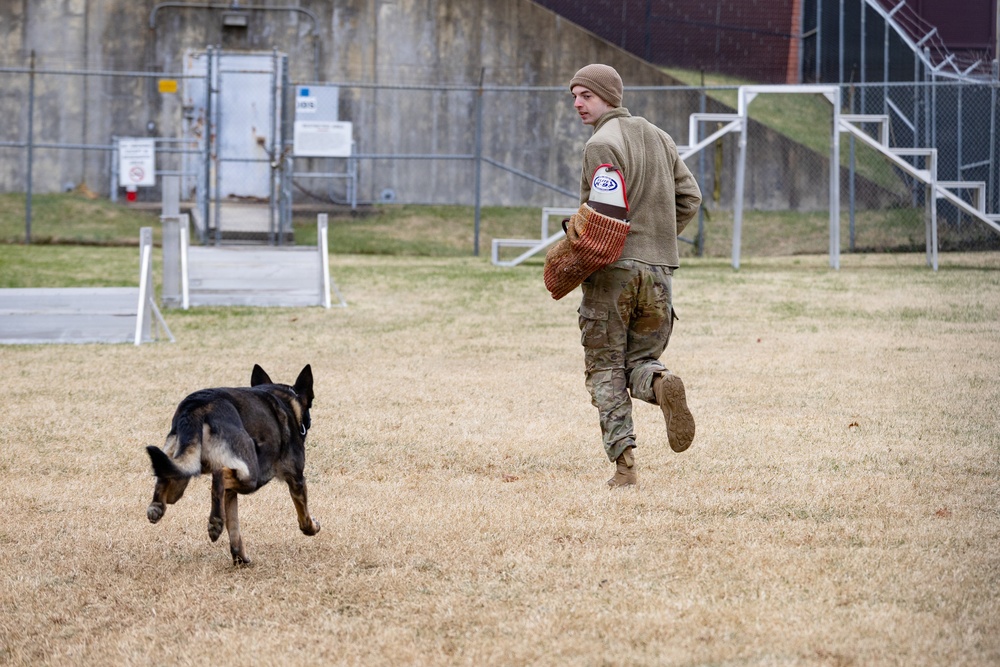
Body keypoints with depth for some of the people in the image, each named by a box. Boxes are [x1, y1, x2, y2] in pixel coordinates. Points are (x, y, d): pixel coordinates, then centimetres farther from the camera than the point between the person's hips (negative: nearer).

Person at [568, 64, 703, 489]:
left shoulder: (602, 144, -10)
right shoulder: (659, 138, 14)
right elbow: (689, 199, 16)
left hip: (613, 266, -6)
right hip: (659, 267, 6)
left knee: (605, 369, 2)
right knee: (641, 359, 15)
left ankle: (624, 464, -8)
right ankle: (661, 384, -22)